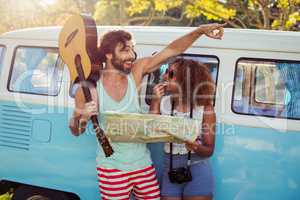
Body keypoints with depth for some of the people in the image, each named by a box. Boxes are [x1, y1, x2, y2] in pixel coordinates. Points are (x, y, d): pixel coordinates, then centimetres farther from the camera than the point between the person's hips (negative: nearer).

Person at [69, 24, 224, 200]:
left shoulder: (136, 71, -5)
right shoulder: (89, 87, -11)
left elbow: (172, 50, -8)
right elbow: (76, 131, 0)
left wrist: (200, 30, -18)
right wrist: (80, 117, -22)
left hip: (143, 164, 3)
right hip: (113, 168, -3)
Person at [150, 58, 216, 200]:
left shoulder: (204, 108, -8)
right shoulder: (163, 103, -1)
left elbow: (209, 150, -6)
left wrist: (197, 148, -28)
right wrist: (156, 101, -11)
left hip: (197, 170, -2)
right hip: (170, 170, 2)